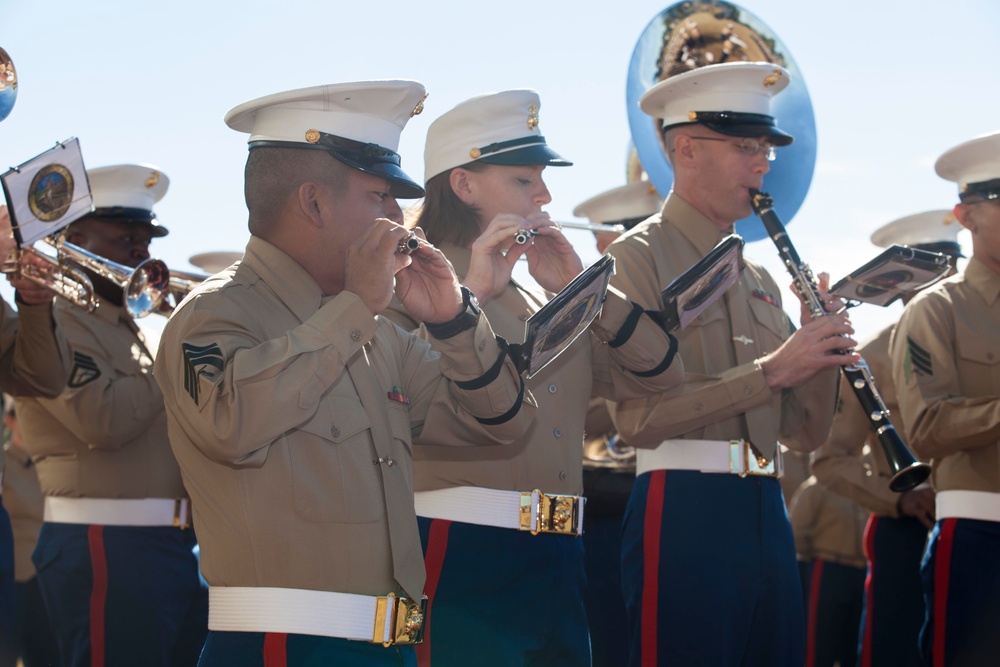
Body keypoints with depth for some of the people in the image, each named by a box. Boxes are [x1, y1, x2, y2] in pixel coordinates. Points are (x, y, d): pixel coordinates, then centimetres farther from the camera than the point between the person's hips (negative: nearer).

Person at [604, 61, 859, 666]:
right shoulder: (639, 257, -4)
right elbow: (639, 417, -16)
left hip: (768, 515, 7)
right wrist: (770, 371, -16)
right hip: (684, 513, -7)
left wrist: (822, 352, -1)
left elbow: (806, 432, 17)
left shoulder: (757, 278, 18)